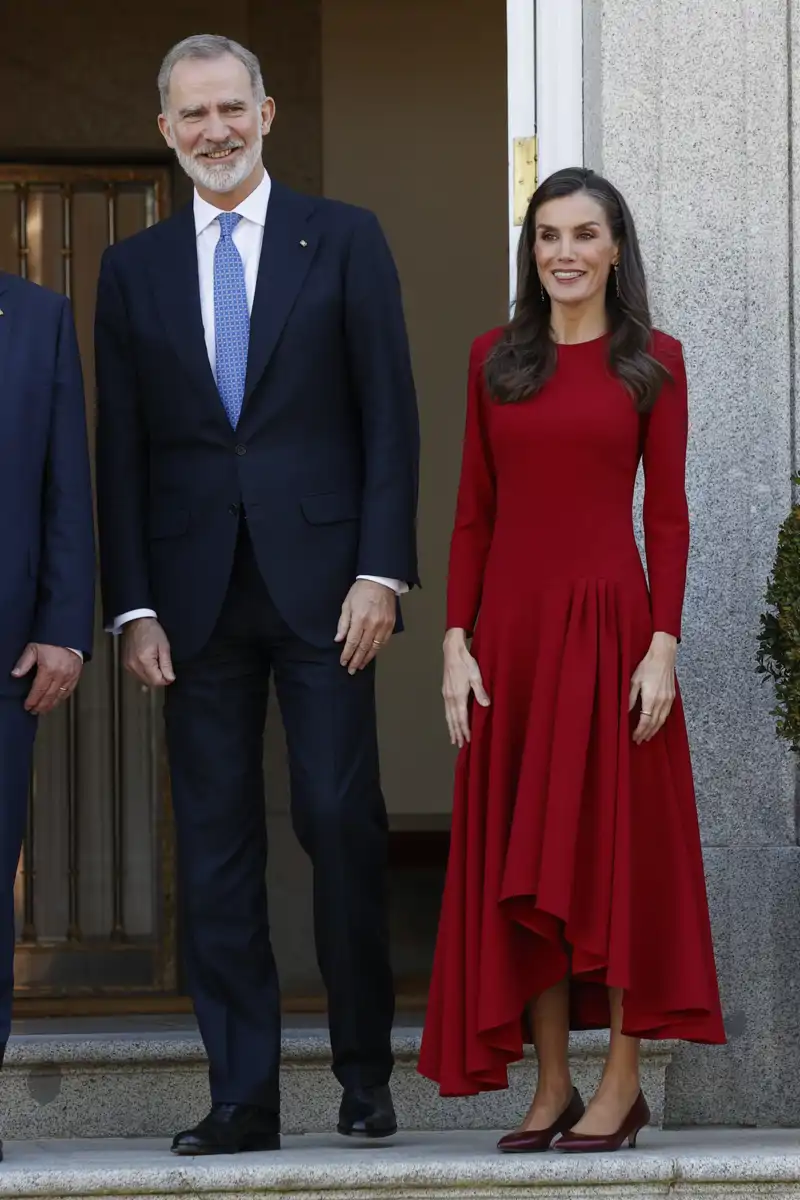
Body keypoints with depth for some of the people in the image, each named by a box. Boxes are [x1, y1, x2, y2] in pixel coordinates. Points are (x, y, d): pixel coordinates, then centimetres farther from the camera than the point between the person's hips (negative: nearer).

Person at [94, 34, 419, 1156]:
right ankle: (242, 1096, 5)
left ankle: (364, 1068, 10)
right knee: (215, 846, 1)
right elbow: (120, 450, 10)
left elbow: (390, 417, 2)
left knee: (342, 819, -6)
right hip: (196, 592, 2)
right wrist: (133, 605, 1)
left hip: (320, 581, -2)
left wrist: (382, 570, -8)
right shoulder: (134, 269, 12)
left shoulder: (345, 241, 6)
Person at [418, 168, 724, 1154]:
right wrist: (457, 641, 0)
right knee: (517, 856, 4)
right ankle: (551, 1084, 12)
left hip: (609, 621, -3)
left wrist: (662, 645, -10)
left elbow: (667, 517, -1)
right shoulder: (495, 359, 9)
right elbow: (473, 513, 8)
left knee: (614, 843, 0)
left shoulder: (652, 363, 2)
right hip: (510, 626, 3)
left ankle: (623, 1082, 7)